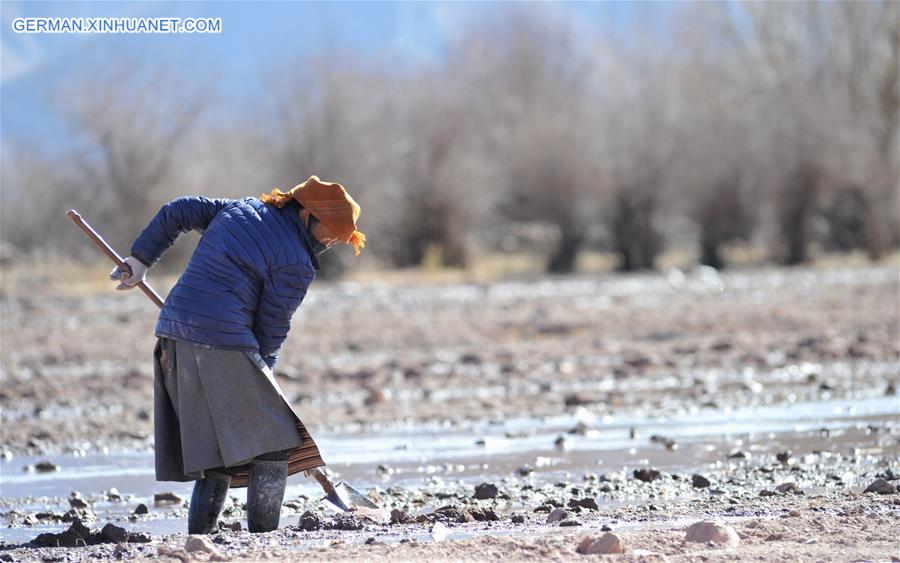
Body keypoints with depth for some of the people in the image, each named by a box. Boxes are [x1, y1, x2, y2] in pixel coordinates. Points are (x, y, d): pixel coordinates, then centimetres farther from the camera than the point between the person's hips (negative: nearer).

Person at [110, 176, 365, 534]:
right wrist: (260, 373, 15)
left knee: (219, 445, 15)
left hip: (174, 336, 8)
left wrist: (141, 259, 23)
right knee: (273, 440, 1)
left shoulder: (242, 209, 15)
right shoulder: (296, 264, -6)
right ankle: (263, 535, -6)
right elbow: (272, 329, -2)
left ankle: (200, 533, 10)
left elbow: (177, 212, 17)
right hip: (223, 343, -8)